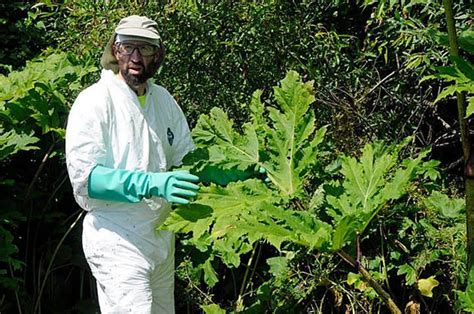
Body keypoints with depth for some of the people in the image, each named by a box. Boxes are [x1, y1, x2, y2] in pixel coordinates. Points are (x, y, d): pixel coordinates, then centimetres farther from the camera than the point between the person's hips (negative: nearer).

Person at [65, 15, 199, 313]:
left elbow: (186, 160, 16)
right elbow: (84, 177, -21)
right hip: (118, 241, -7)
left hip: (161, 236, 7)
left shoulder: (164, 100, 9)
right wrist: (151, 183, -32)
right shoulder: (94, 101, -12)